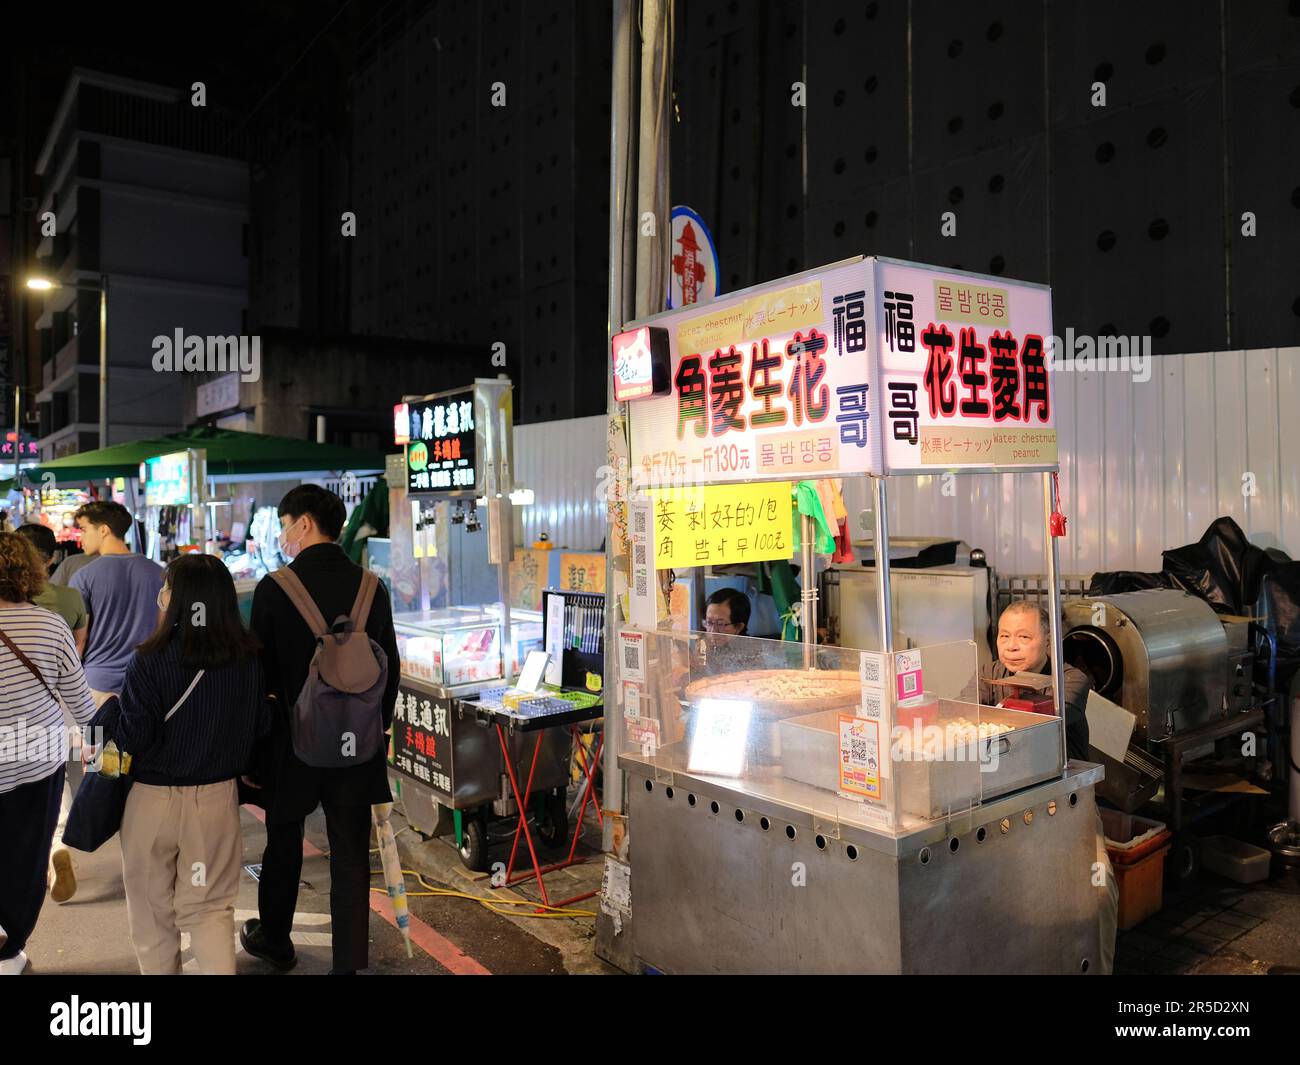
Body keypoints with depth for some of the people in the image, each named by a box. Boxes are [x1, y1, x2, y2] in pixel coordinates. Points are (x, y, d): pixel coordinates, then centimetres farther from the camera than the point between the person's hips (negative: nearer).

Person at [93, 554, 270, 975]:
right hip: (219, 797, 3)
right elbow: (261, 726, 2)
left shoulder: (149, 661, -18)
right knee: (211, 906, 14)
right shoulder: (248, 658, -7)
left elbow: (133, 738, -16)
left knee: (152, 906, 19)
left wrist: (108, 709, 2)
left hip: (155, 798, -3)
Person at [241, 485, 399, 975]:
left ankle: (273, 939, 41)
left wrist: (250, 750, 1)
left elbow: (261, 675, -9)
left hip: (293, 743, -2)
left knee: (283, 842, 20)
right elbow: (390, 669, 3)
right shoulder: (372, 589, -2)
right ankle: (349, 961, 14)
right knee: (350, 856, 8)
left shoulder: (275, 589, -12)